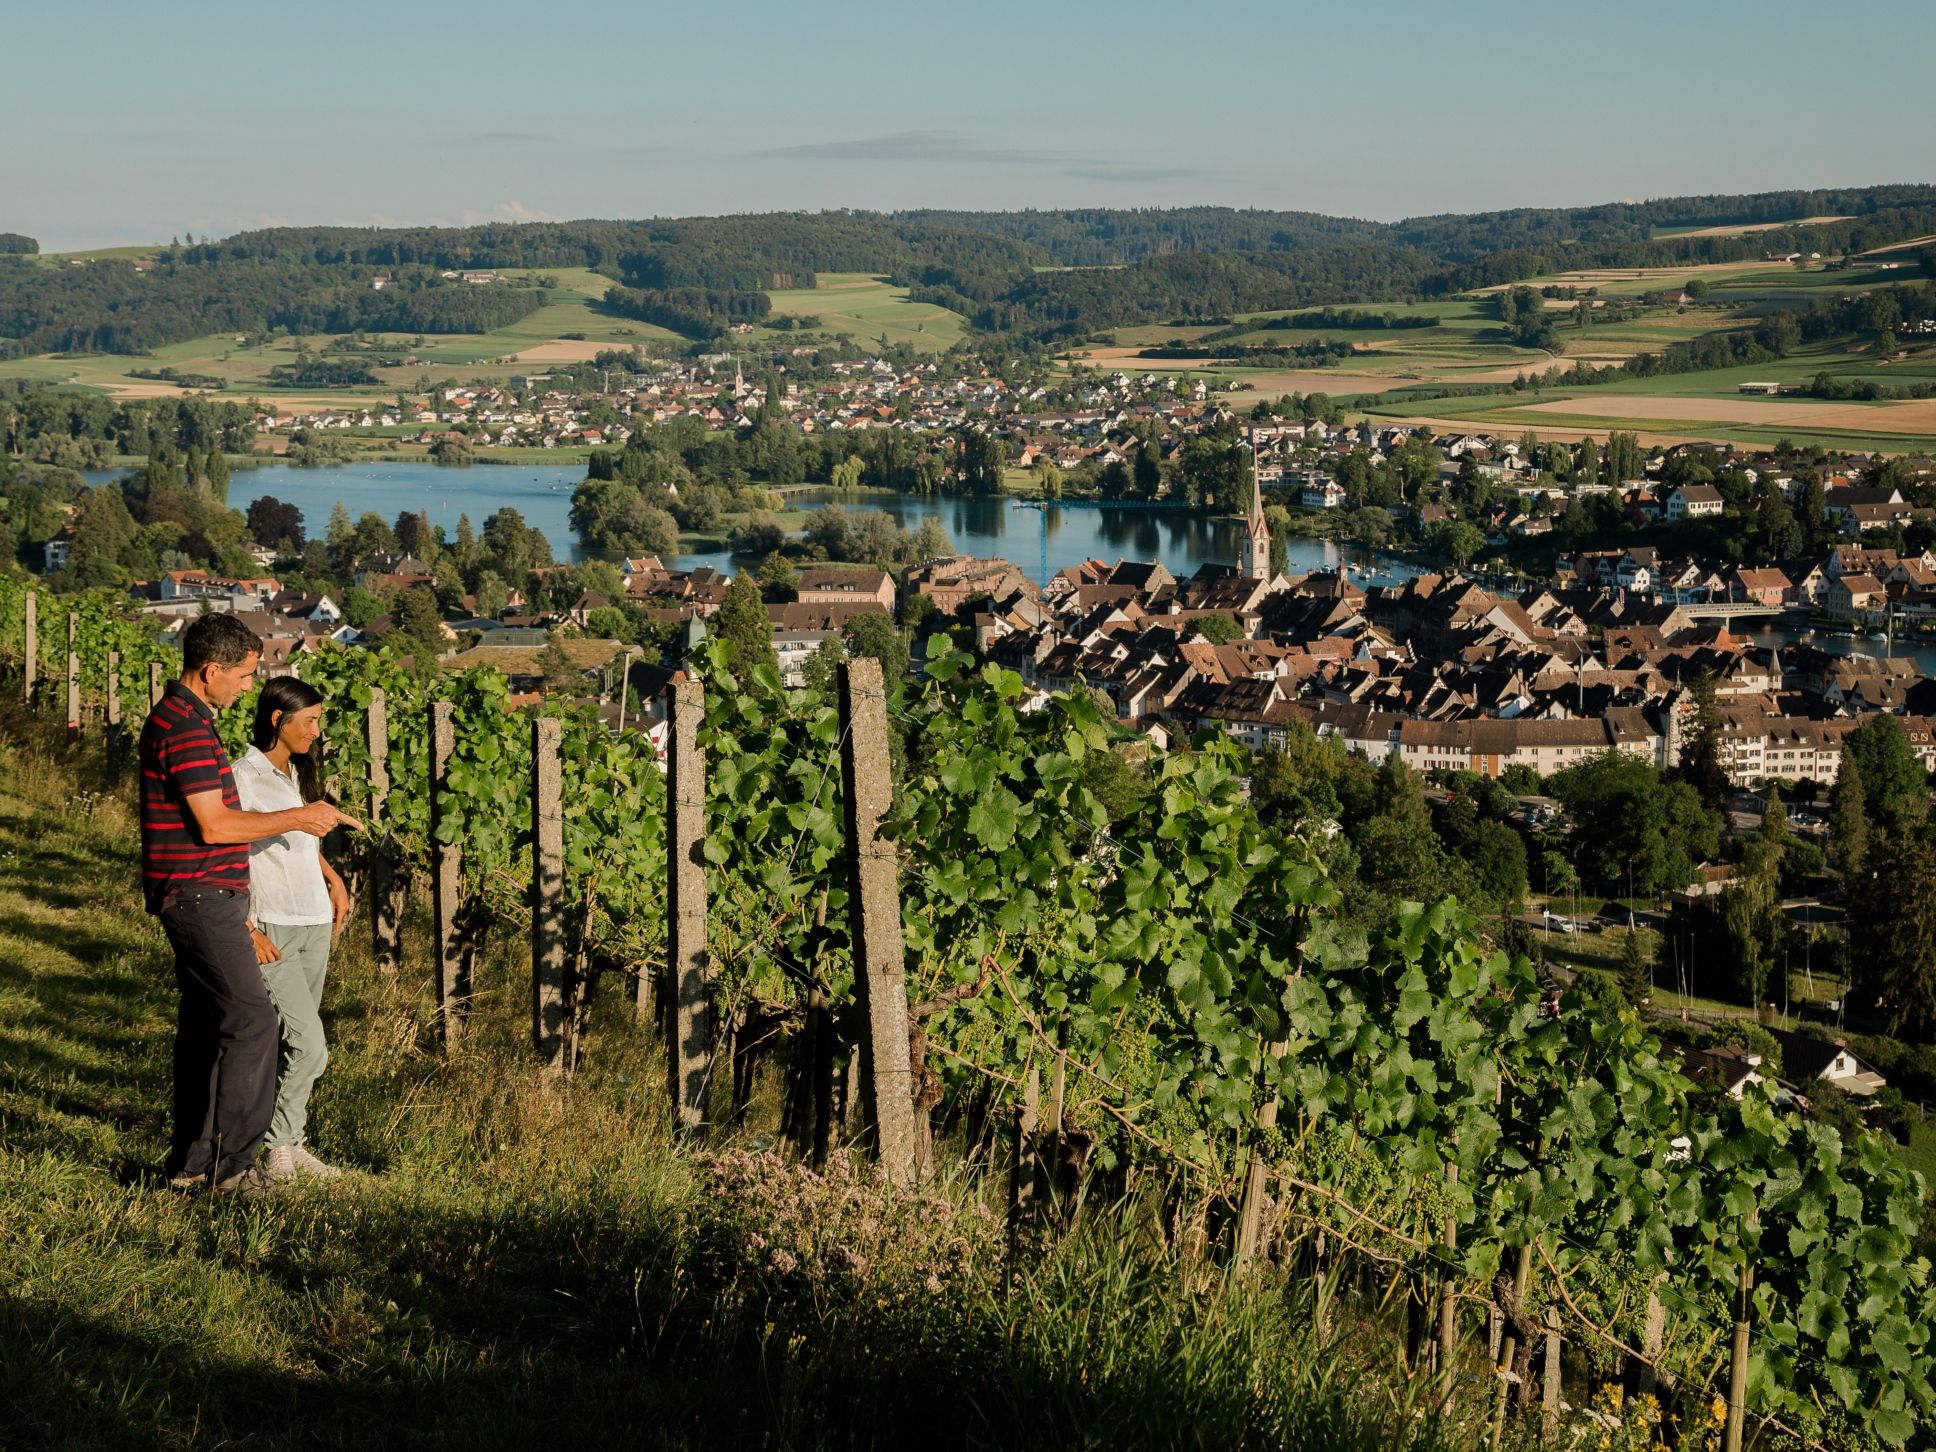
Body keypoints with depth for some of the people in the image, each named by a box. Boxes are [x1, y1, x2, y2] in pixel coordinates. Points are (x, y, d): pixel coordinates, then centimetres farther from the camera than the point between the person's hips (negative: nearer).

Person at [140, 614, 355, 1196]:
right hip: (200, 894, -11)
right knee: (251, 1019, -12)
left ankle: (192, 1160, 17)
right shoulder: (186, 730, -17)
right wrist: (299, 818, -13)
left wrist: (233, 900, 26)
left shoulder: (180, 718, 17)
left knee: (203, 1027, 12)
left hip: (205, 896, 11)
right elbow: (214, 825, -21)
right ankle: (231, 1160, -10)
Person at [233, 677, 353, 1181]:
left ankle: (289, 1143, 15)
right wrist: (248, 931, -18)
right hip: (272, 929, -8)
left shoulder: (299, 772, 13)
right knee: (309, 1044, -12)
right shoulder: (244, 777, -12)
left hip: (315, 922, 8)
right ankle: (281, 1149, 0)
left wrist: (334, 879, 15)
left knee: (298, 1041, 9)